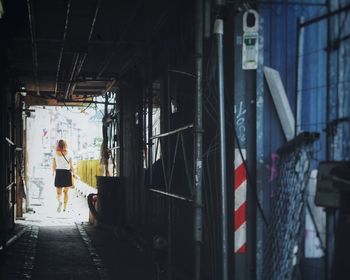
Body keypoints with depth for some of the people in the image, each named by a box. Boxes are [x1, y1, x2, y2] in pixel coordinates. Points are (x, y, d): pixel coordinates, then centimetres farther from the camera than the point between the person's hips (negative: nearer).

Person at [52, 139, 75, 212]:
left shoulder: (55, 154, -1)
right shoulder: (68, 154, -2)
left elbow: (54, 165, 4)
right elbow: (71, 165, -2)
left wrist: (53, 172, 22)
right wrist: (73, 173, 9)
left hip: (58, 172, -1)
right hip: (67, 172, 1)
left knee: (58, 192, 1)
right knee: (65, 192, 14)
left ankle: (60, 201, -31)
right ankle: (65, 207, 15)